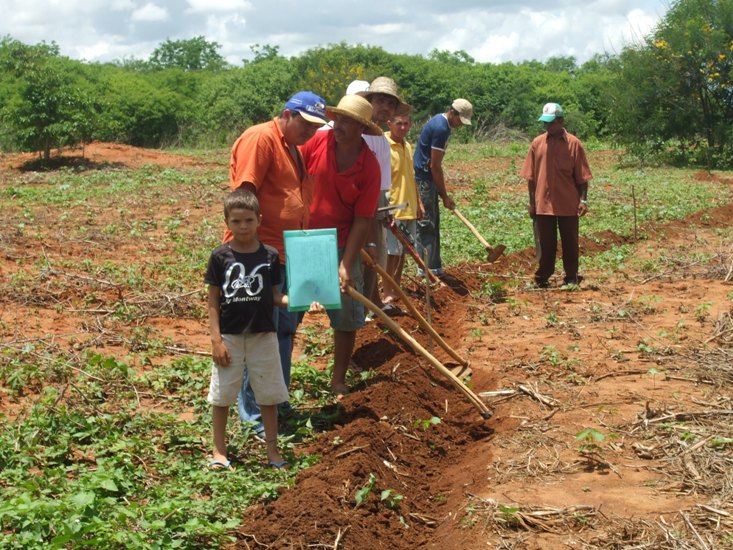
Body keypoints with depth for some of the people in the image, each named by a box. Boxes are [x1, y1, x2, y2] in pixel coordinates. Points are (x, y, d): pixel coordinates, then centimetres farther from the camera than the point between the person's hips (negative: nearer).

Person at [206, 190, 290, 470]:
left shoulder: (270, 256, -2)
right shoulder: (220, 257, -6)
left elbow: (275, 295, 3)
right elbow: (213, 301, -4)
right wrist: (216, 340, -9)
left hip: (263, 335, 1)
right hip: (229, 336, -1)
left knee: (269, 395, 9)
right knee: (222, 395, 8)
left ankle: (272, 450, 23)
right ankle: (219, 452, 22)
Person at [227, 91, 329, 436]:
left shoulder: (294, 149, 19)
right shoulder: (260, 139, -12)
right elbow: (243, 195, -20)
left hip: (289, 255, 10)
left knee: (286, 329, 16)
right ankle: (255, 416, 3)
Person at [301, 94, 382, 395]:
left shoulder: (370, 167, -9)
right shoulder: (318, 142, -9)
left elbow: (362, 221, -9)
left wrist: (346, 265, -14)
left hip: (340, 248, 0)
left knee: (347, 316, 8)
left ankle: (338, 381, 24)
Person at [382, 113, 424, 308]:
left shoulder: (407, 146, 13)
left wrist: (419, 203, 19)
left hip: (410, 209, 8)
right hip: (393, 210, -8)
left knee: (402, 252, 13)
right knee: (392, 253, -8)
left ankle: (396, 292, 23)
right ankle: (388, 297, -4)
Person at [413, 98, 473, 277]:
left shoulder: (441, 123, 13)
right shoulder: (441, 128, -18)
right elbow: (435, 165, -18)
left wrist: (441, 192, 16)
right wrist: (444, 196, -12)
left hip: (427, 180, 10)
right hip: (423, 180, -10)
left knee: (432, 223, 12)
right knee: (426, 224, -7)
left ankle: (434, 266, 17)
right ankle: (428, 268, -4)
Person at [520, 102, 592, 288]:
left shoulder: (573, 144, -3)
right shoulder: (537, 143, 3)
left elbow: (582, 176, -1)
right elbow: (531, 176, 7)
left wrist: (583, 199, -7)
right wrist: (531, 201, 5)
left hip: (568, 204, -1)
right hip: (543, 203, 1)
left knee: (570, 243, 8)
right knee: (545, 244, 8)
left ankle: (571, 278, 18)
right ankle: (542, 279, 17)